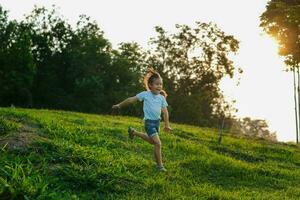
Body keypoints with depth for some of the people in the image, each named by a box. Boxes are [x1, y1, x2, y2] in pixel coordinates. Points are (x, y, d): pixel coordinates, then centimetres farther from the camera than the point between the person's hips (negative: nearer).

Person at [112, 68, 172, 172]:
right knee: (158, 143, -15)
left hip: (157, 121, 7)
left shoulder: (162, 97, 2)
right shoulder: (145, 94, -10)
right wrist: (119, 105, 0)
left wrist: (167, 125, 1)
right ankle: (159, 165, -3)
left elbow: (165, 112, 5)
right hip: (149, 122, -7)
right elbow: (131, 99, -4)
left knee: (152, 141, 25)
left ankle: (134, 132, 43)